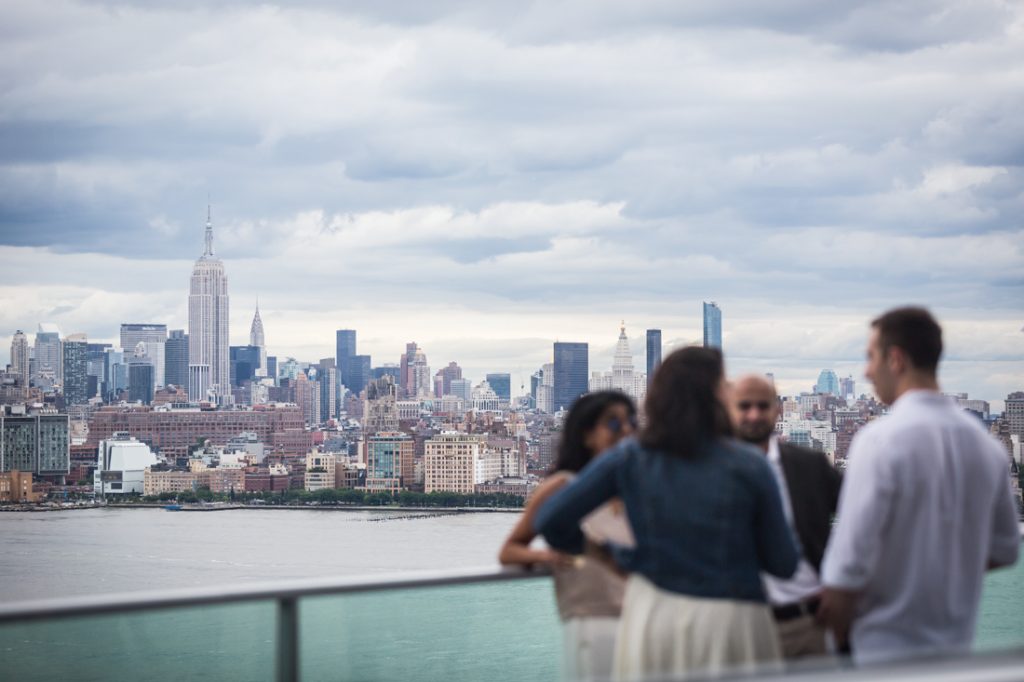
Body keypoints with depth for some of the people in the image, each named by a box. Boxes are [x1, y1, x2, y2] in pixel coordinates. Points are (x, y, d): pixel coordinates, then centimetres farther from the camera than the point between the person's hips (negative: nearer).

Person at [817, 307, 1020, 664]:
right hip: (956, 645, 7)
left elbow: (850, 560, -20)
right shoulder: (986, 443, 5)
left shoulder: (879, 440, -17)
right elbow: (1004, 548, 15)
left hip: (886, 652, -7)